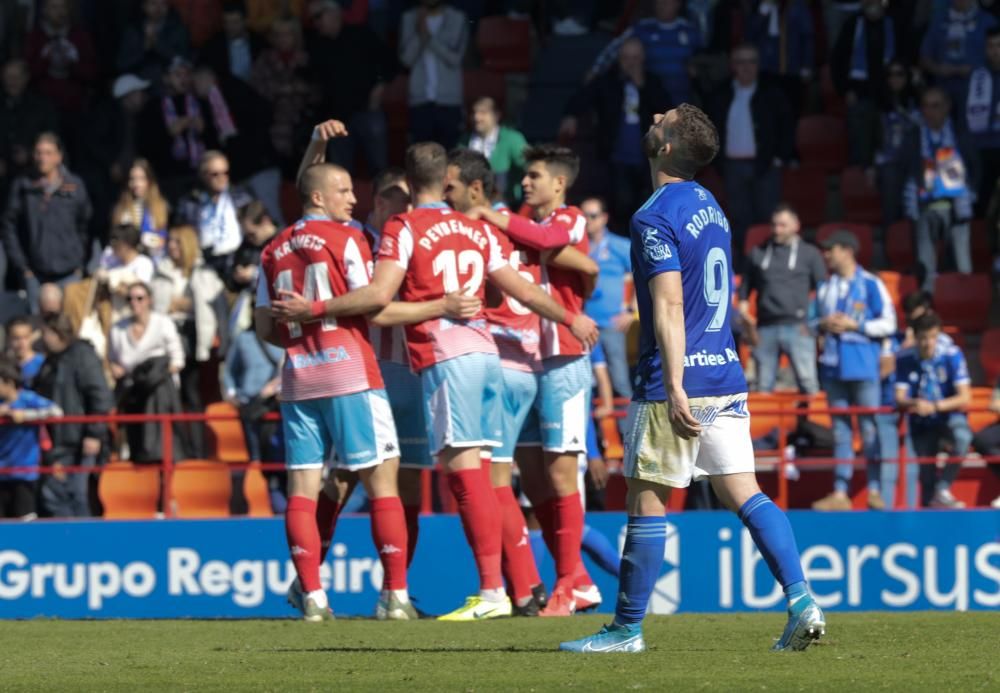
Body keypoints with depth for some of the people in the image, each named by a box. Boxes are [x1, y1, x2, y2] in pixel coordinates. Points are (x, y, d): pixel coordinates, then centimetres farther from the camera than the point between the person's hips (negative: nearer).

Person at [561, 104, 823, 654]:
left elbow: (669, 306, -19)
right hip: (727, 377, 8)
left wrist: (675, 388, -23)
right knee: (745, 495, 3)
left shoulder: (655, 218, -12)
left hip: (679, 385, -8)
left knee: (647, 503, 1)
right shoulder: (710, 206, 15)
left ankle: (628, 628, 8)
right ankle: (801, 601, -12)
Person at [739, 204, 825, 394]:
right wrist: (743, 303, 7)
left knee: (807, 382, -11)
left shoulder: (810, 254, 9)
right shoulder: (759, 253, 15)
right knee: (763, 385, 3)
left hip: (797, 327, -3)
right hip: (766, 327, 3)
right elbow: (746, 284, 26)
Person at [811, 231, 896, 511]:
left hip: (863, 367, -5)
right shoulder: (825, 288, 13)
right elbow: (811, 322, 20)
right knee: (840, 431, 7)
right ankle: (840, 493, 7)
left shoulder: (871, 284, -3)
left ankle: (875, 491, -2)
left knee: (870, 430, -5)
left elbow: (888, 324, -5)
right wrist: (823, 325, -2)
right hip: (833, 366, 5)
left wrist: (854, 325, -13)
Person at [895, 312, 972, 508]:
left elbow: (965, 398, -19)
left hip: (949, 416, -2)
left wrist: (933, 406, -33)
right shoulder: (905, 359, -11)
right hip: (921, 424, 2)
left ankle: (943, 490, -27)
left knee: (962, 436, -35)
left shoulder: (952, 355, -16)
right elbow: (900, 399, -11)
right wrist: (913, 403, -35)